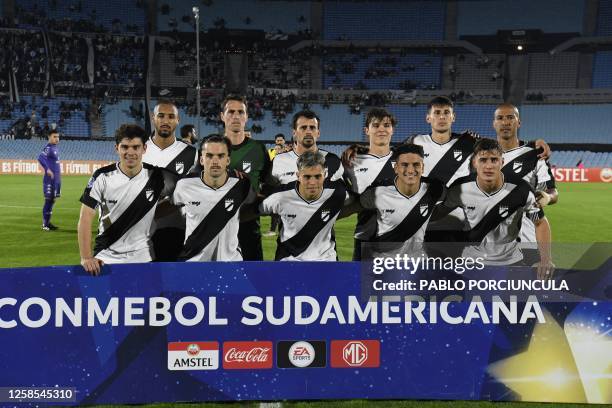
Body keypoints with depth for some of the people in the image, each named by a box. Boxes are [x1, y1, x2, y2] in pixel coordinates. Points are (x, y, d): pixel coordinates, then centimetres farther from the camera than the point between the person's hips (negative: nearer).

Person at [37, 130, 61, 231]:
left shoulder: (54, 148, 14)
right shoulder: (48, 148, -14)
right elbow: (40, 158, -31)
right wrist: (47, 170, -33)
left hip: (56, 179, 9)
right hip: (50, 179, -9)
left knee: (52, 201, 14)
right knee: (49, 200, -4)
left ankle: (48, 222, 23)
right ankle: (45, 224, 3)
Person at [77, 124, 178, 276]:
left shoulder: (157, 177, -7)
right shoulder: (102, 177, -8)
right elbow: (86, 218, -10)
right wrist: (86, 257, -20)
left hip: (143, 257, 1)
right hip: (106, 256, 0)